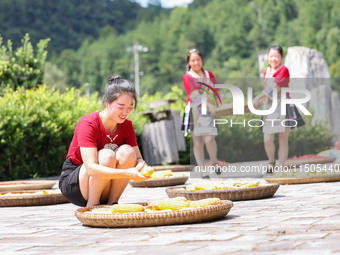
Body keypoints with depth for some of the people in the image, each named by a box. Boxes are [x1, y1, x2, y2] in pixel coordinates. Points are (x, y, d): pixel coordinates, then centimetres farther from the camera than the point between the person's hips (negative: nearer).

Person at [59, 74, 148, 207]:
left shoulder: (126, 125, -3)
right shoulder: (88, 124, -23)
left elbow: (138, 158, -6)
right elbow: (91, 168, -34)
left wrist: (142, 167, -32)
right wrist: (127, 173, -46)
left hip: (103, 190, 5)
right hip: (72, 184, -5)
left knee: (127, 151, -21)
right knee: (107, 155, -31)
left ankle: (112, 202, -14)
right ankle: (92, 206, -20)